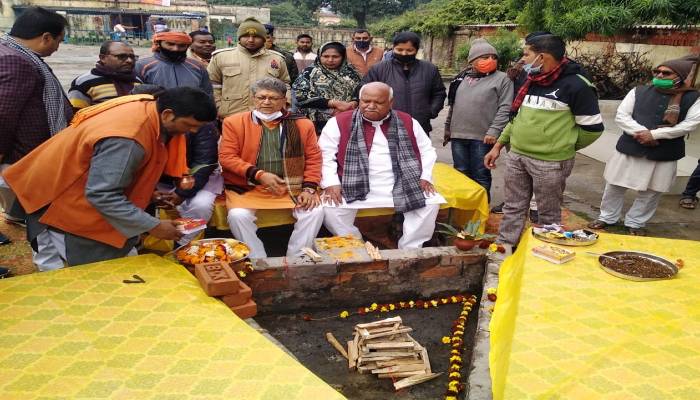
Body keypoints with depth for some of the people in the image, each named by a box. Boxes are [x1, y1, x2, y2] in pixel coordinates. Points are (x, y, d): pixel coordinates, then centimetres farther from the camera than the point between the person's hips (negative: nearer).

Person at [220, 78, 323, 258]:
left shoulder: (302, 124, 8)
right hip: (248, 187, -1)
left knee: (315, 211, -21)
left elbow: (313, 158, 7)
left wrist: (309, 188, -7)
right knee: (238, 215, -28)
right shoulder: (234, 122, 3)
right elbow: (226, 157, -3)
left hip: (292, 187, 1)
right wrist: (259, 175, -15)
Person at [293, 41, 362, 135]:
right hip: (319, 124, -2)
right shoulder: (310, 73, 3)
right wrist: (335, 103, -14)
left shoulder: (350, 73, 11)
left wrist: (352, 104, -16)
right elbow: (302, 96, -8)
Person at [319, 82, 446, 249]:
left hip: (401, 186, 2)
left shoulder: (408, 122, 10)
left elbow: (427, 150, 16)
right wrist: (331, 183, -15)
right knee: (330, 209, -26)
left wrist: (426, 177, 1)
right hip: (355, 187, -2)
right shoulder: (339, 122, 2)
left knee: (431, 203, -17)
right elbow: (324, 154, -2)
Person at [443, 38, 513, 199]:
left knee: (481, 177, 3)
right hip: (458, 135, 5)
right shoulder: (463, 77, 14)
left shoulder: (502, 79, -1)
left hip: (482, 137, -5)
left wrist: (493, 131, -17)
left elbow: (505, 108, -9)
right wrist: (448, 127, 17)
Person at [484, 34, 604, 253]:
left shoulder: (576, 85, -12)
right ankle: (503, 248, 24)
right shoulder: (530, 82, 11)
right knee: (513, 208, 13)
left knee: (549, 215, 8)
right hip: (516, 157, 7)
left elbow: (592, 128, -7)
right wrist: (498, 145, 16)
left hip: (550, 162, -6)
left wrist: (562, 147, 5)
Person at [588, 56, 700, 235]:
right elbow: (621, 116, -3)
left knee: (651, 192, 9)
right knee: (615, 186, 8)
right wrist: (641, 132, -18)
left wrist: (654, 134, -18)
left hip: (664, 154, 0)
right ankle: (607, 217, 26)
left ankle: (635, 222, 27)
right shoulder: (639, 91, 3)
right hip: (629, 149, 1)